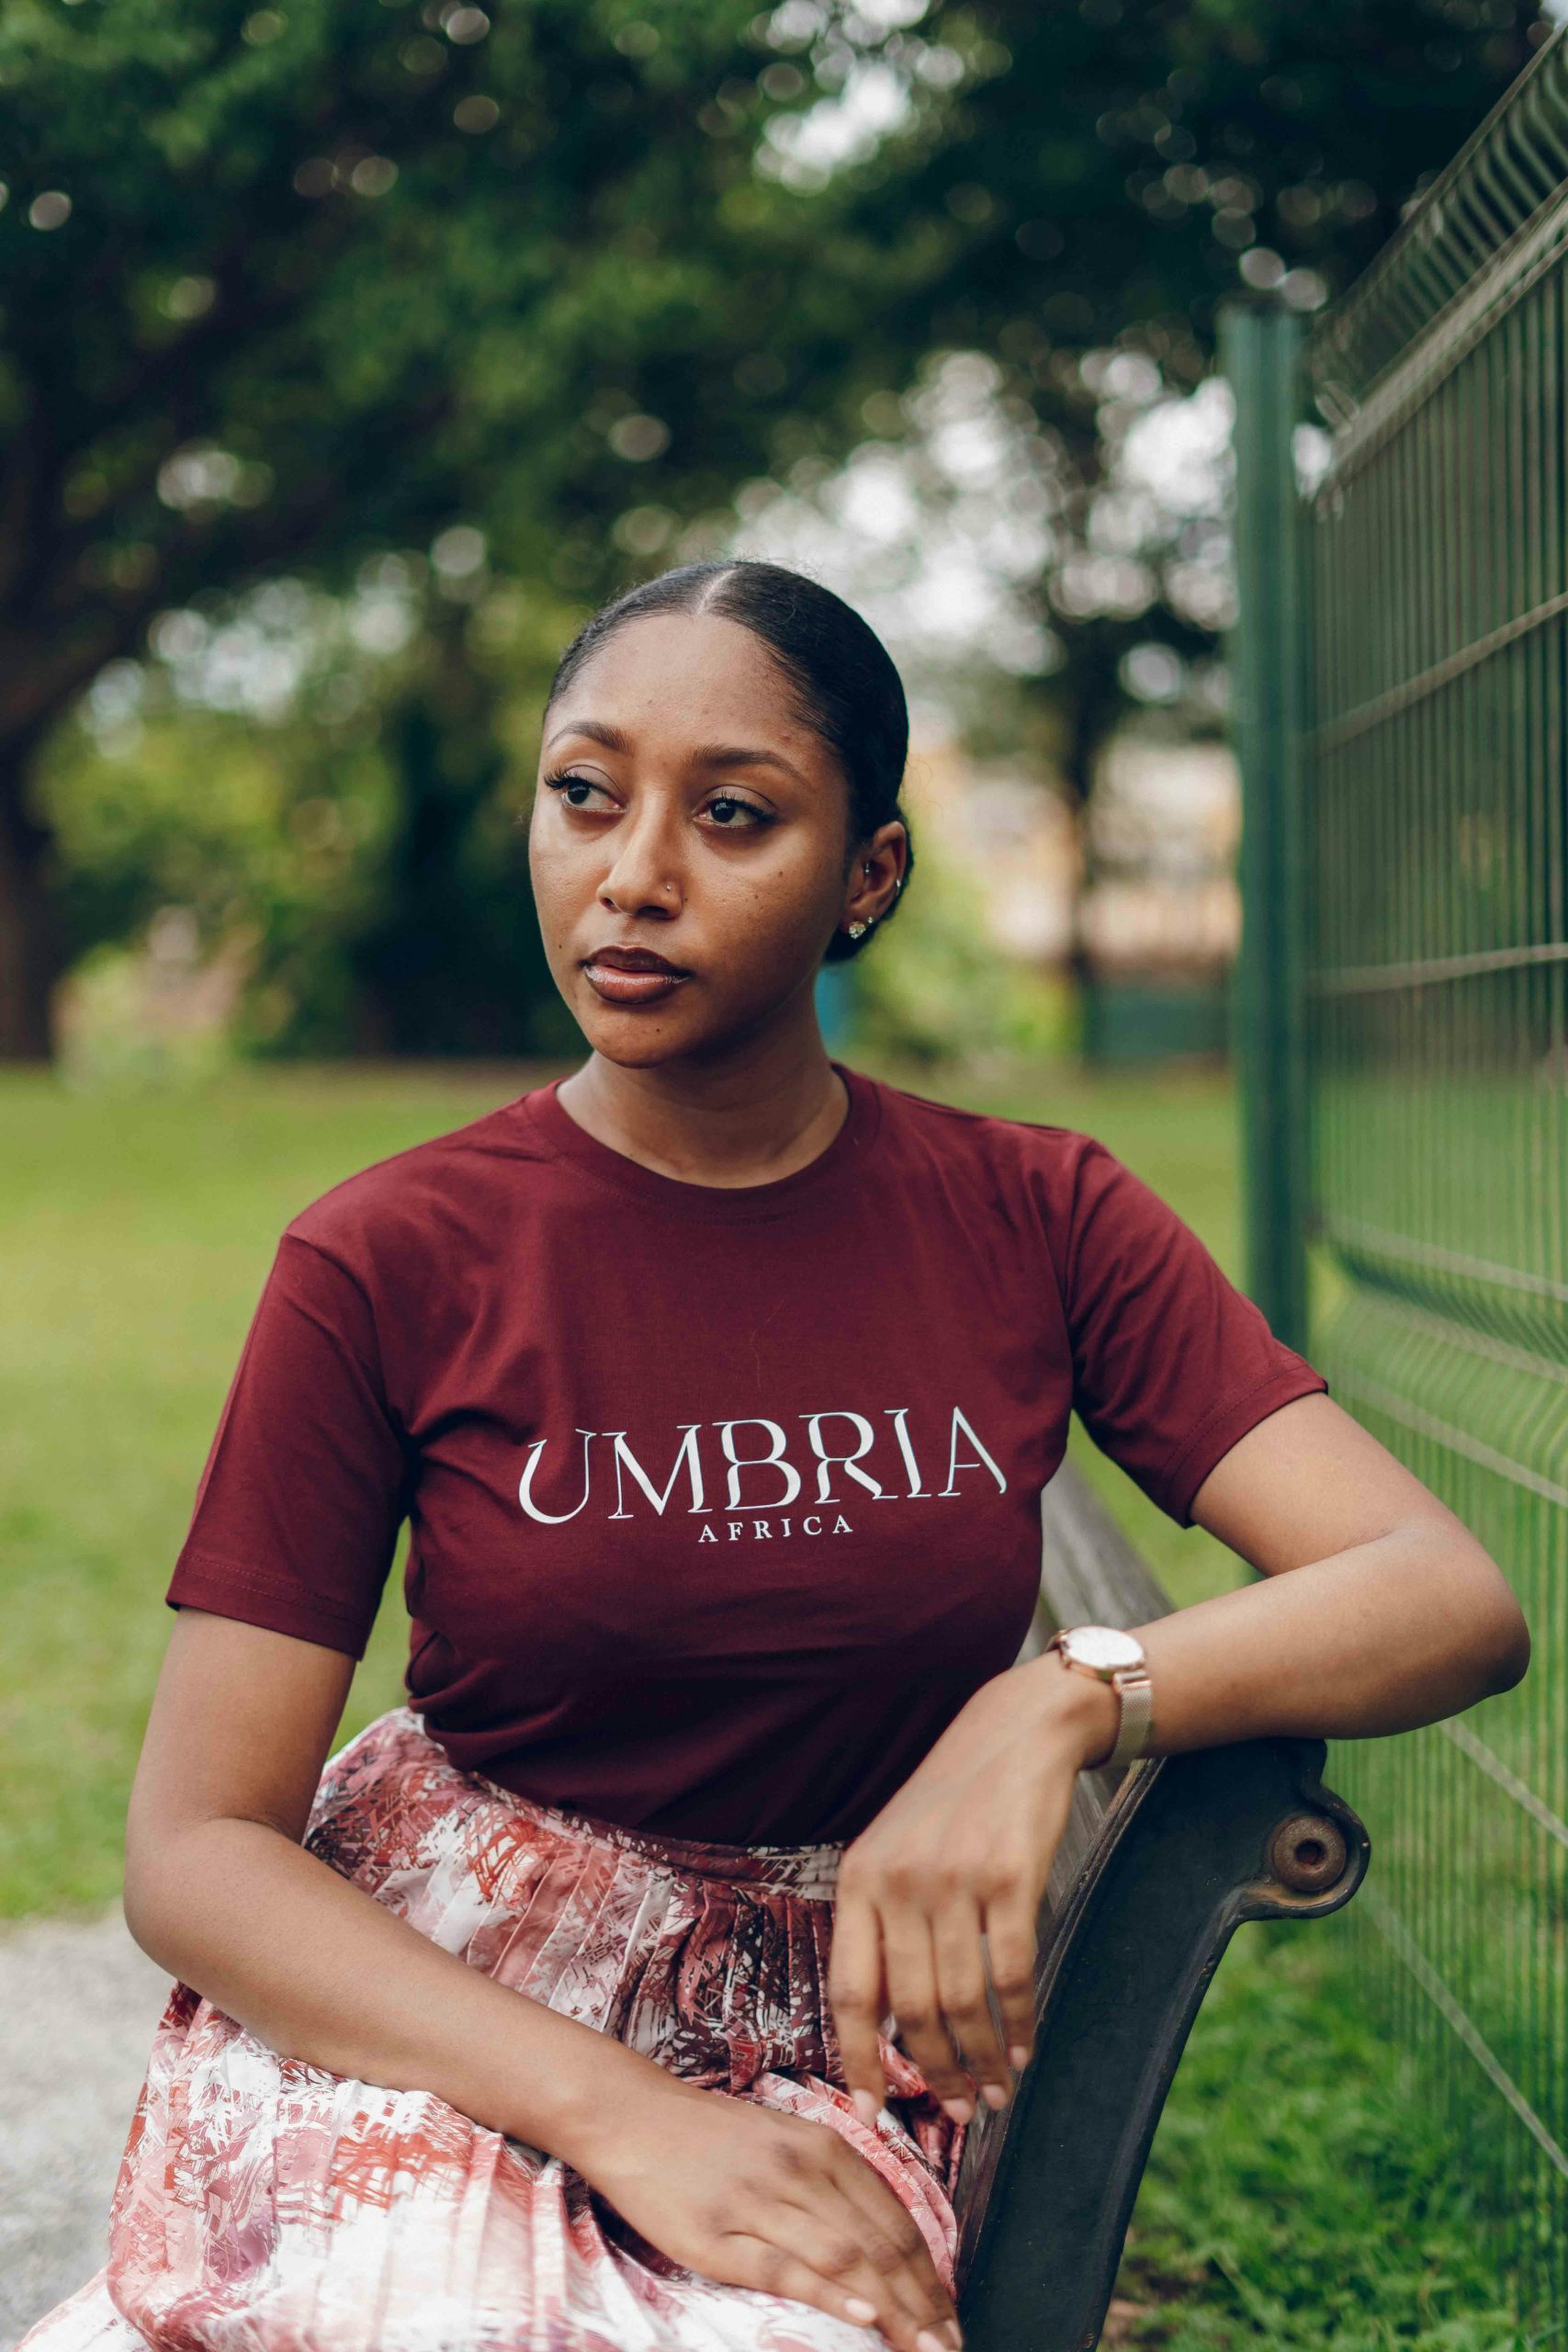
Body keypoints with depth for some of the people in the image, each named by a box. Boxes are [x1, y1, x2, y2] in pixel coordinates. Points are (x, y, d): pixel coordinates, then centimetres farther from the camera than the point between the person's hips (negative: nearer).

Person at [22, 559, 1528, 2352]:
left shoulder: (1033, 1225, 0)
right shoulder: (389, 1265, -6)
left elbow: (1455, 1600, -8)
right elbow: (195, 1848, -8)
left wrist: (1062, 1702, -26)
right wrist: (622, 2116, -21)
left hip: (819, 2039, 1)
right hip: (411, 2004, 0)